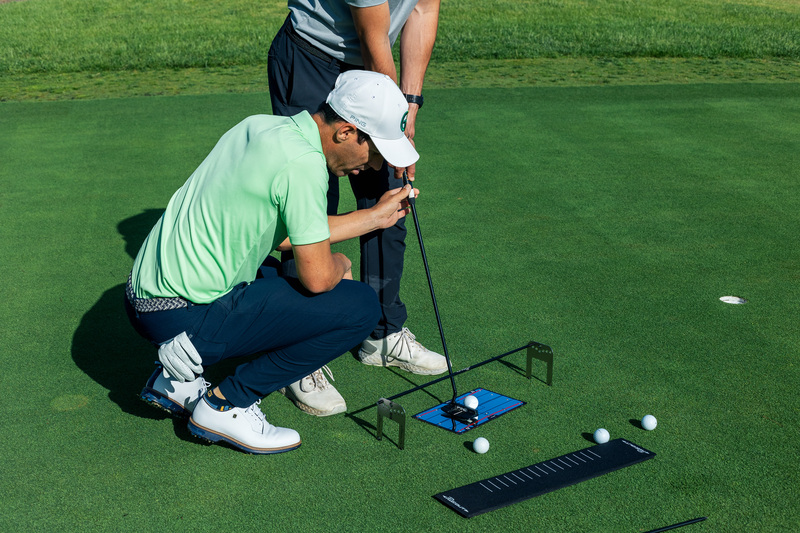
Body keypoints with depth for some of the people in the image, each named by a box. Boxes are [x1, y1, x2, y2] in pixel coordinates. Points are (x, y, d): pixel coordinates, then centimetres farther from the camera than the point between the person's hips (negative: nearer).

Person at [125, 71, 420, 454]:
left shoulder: (261, 126, 9)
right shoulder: (303, 161, -19)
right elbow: (317, 276, -17)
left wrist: (374, 217, 22)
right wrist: (340, 264, 7)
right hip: (184, 316, -9)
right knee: (359, 307, -8)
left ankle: (178, 380, 20)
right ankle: (227, 405, -1)